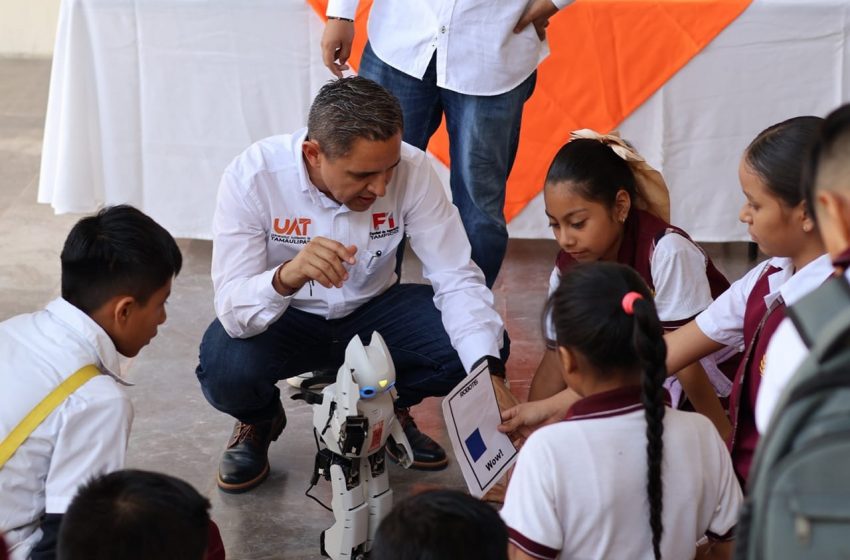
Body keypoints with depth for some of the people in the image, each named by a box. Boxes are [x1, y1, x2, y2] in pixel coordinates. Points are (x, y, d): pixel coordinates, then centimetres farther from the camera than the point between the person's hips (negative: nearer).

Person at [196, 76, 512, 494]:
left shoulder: (412, 170, -23)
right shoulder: (253, 176, -28)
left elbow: (457, 279, -21)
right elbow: (232, 310, -31)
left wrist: (489, 373, -37)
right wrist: (287, 276, -54)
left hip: (372, 309, 2)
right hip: (283, 318, -2)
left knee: (478, 344, -23)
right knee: (225, 373, -34)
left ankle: (388, 406, 10)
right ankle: (260, 422, 6)